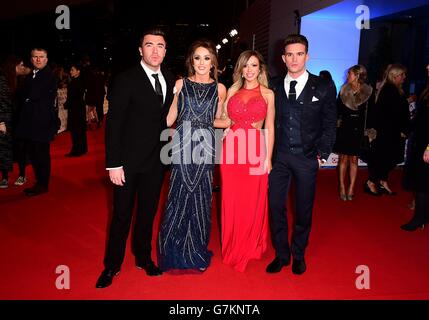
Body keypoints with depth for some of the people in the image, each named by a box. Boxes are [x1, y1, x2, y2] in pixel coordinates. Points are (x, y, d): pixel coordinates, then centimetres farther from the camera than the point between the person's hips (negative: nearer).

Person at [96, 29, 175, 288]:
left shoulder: (170, 80, 4)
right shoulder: (126, 80, -10)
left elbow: (168, 117, 7)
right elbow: (113, 124, -12)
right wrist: (114, 164, -16)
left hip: (156, 160, 4)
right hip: (129, 161, -4)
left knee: (148, 212, 17)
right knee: (122, 215, 8)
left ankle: (144, 257, 35)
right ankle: (112, 265, 26)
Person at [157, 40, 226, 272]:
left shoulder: (219, 89, 8)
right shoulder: (180, 84, 5)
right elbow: (169, 118, 3)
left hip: (205, 148, 1)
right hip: (181, 147, -1)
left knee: (201, 200, 7)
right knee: (178, 198, 2)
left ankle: (197, 253, 26)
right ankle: (174, 254, 20)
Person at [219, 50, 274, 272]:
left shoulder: (268, 94, 4)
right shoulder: (232, 91, 10)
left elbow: (269, 128, 2)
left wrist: (268, 158, -2)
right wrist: (221, 146, -1)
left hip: (255, 151, -2)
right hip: (231, 150, 2)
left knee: (253, 201, 6)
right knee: (232, 201, 8)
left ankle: (249, 248, 27)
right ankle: (232, 248, 28)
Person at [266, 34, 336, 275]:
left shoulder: (324, 87, -1)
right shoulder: (274, 88, 5)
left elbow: (330, 124, 1)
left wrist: (322, 155, -4)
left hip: (307, 158, -1)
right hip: (279, 156, 2)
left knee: (304, 209, 9)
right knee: (275, 206, 4)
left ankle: (299, 255, 28)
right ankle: (281, 254, 22)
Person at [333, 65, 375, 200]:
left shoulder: (368, 92, -4)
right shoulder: (344, 90, 1)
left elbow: (370, 114, -1)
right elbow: (337, 109, 6)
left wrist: (368, 130, -3)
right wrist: (337, 122, -4)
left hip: (358, 130, -1)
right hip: (343, 129, 1)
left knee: (353, 159, 7)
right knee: (343, 159, 4)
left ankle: (351, 189, 15)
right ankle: (342, 187, 12)